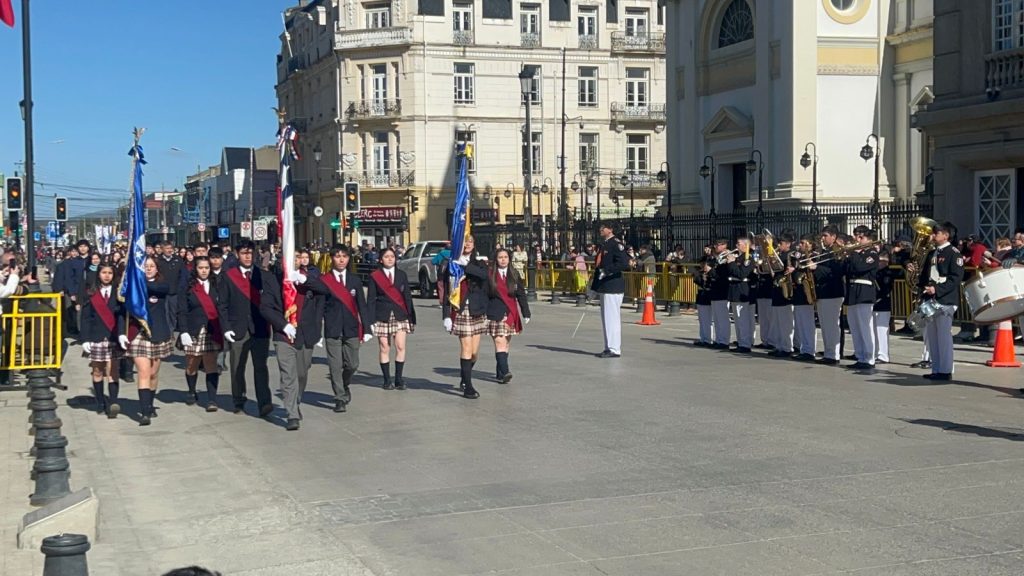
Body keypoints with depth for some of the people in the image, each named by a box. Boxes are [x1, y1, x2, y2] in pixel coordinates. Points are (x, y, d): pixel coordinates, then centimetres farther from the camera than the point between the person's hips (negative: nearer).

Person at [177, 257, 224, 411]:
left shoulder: (215, 286, 8)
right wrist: (184, 332, -12)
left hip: (212, 331, 0)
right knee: (192, 365, 11)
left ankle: (211, 399, -10)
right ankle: (192, 392, 34)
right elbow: (182, 311, -2)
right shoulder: (188, 287, 2)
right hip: (194, 332, 0)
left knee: (211, 364, -8)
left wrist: (224, 329, 1)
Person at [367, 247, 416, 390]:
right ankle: (387, 380, 8)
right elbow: (371, 300, 1)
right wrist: (371, 320, -6)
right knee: (384, 348, 0)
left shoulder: (401, 275, 10)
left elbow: (407, 296, 10)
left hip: (400, 315, 2)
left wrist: (411, 317, 6)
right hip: (382, 316, -2)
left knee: (400, 347, -6)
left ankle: (399, 379, 4)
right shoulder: (375, 276, 3)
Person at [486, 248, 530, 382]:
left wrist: (526, 314, 9)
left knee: (506, 344, 7)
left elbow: (521, 294, 12)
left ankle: (500, 373, 16)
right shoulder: (489, 275, 0)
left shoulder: (514, 275, 11)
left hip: (511, 314, 4)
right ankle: (504, 373, -22)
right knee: (500, 343, -14)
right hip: (495, 314, -4)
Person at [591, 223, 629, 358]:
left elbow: (624, 264, -21)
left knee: (612, 318, -8)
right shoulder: (604, 244, 16)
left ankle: (614, 349, -4)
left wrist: (606, 271, -24)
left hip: (613, 287, -10)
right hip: (604, 287, 10)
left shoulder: (616, 244, -12)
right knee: (606, 318, 13)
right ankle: (609, 348, 20)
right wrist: (595, 284, 19)